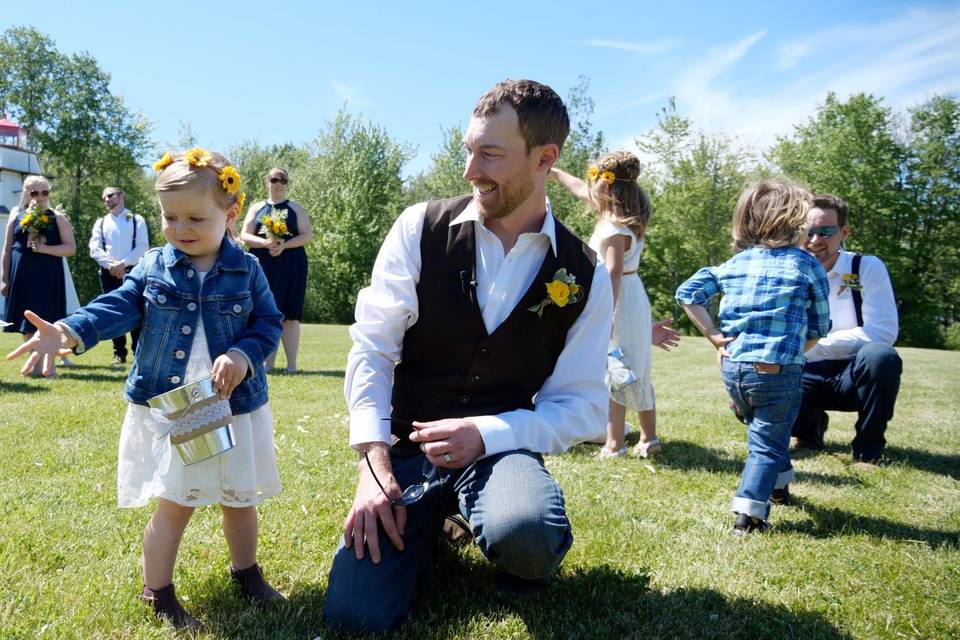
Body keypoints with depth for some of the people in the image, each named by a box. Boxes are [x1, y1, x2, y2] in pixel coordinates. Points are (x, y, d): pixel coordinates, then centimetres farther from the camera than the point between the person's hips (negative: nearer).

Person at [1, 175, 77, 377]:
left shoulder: (57, 218, 3)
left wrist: (45, 248, -16)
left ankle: (49, 366, 1)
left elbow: (71, 248, -2)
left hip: (48, 277, -3)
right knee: (26, 324, 6)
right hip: (21, 276, 3)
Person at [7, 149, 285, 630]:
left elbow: (268, 324, -4)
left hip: (234, 408, 1)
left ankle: (246, 571, 42)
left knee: (239, 500, 16)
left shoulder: (247, 270, -3)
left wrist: (242, 356, -22)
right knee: (174, 505, 5)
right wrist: (70, 332, -27)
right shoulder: (152, 267, 1)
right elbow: (118, 308, -9)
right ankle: (158, 594, 26)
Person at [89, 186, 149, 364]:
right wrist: (111, 265, -12)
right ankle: (119, 353, 9)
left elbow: (142, 246, -4)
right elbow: (95, 249, 4)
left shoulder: (137, 220, 7)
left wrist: (123, 263, -14)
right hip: (109, 273, 3)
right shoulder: (100, 223, 15)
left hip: (132, 271, -3)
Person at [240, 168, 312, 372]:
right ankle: (268, 362, 8)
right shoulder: (257, 208, 15)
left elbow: (308, 235, 1)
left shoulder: (295, 208, 11)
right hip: (262, 266, 2)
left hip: (290, 266, -1)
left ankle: (292, 364, -1)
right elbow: (244, 235, 6)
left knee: (290, 315, -3)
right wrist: (265, 243, -13)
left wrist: (284, 245, -14)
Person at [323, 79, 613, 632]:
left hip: (501, 447, 0)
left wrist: (485, 434, -18)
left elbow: (581, 405, -2)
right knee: (356, 613, -12)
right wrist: (374, 462, -15)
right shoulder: (421, 229, -5)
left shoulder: (585, 277, -4)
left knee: (526, 533, -35)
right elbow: (372, 347, -6)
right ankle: (430, 527, 20)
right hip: (409, 446, 1)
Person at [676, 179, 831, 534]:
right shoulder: (805, 264, -2)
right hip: (776, 371, -5)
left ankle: (779, 484, 46)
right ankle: (748, 513, 0)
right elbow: (819, 327, 1)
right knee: (768, 442, 7)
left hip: (731, 368, 5)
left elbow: (687, 293, 5)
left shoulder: (733, 263, 8)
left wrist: (712, 335, 4)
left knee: (762, 428, 28)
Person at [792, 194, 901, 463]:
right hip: (808, 377, 2)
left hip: (854, 375, -2)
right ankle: (809, 428, 10)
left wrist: (812, 344, -23)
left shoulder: (868, 268, -8)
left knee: (880, 355, -36)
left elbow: (884, 332, -18)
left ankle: (868, 449, -12)